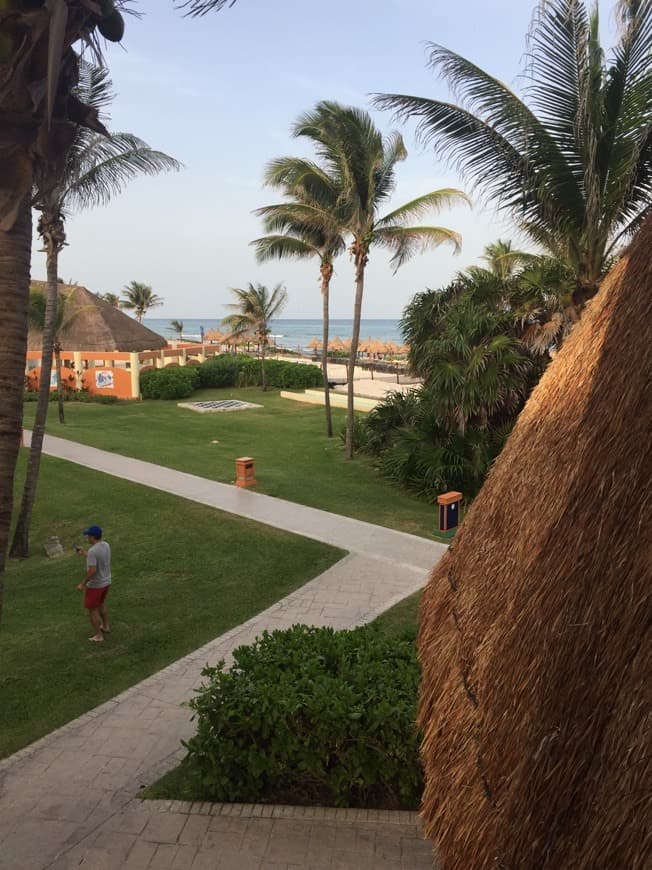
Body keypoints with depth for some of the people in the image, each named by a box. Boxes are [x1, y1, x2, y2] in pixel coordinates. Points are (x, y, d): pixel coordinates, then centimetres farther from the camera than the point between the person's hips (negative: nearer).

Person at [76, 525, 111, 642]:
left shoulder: (92, 551, -28)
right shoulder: (106, 545, -2)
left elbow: (92, 570, -31)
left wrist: (82, 584, -20)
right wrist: (84, 553, 20)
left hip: (95, 585, -8)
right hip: (106, 582, 8)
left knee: (92, 610, 10)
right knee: (100, 603, 30)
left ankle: (99, 636, 18)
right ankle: (106, 627, 42)